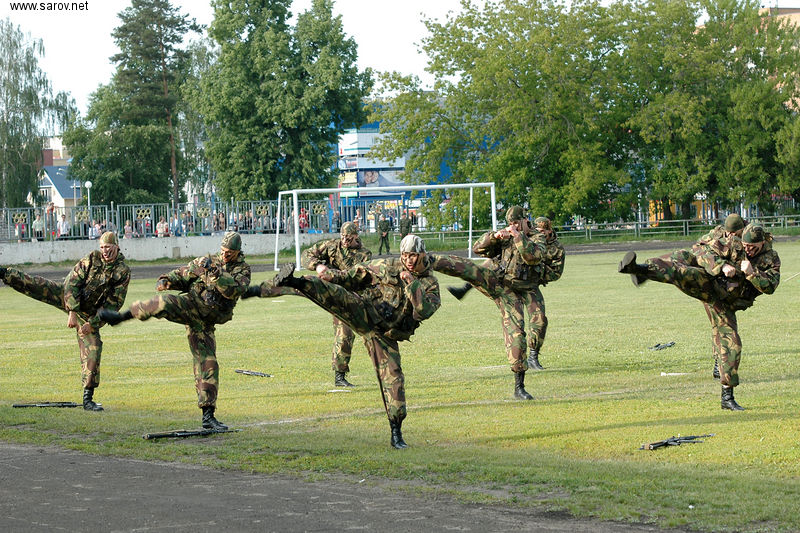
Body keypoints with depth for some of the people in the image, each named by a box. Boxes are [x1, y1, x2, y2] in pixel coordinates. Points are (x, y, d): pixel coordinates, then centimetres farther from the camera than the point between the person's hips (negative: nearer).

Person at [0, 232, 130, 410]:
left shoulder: (123, 272, -11)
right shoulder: (91, 259, -8)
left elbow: (114, 303, -12)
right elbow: (73, 283, -14)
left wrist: (92, 324, -17)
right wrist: (72, 312, -25)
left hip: (89, 314, -1)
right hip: (66, 296, 1)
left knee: (92, 352, -8)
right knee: (32, 284, -15)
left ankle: (88, 399, -2)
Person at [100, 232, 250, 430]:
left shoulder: (242, 270, 5)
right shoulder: (207, 261, 10)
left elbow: (234, 290, -14)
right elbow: (183, 274, 15)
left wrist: (214, 272, -24)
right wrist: (166, 280, -6)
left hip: (204, 323, 1)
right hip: (191, 306, -1)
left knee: (208, 366, -3)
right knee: (165, 302, -34)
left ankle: (208, 416, 0)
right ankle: (121, 316, -22)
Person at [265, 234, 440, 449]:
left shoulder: (430, 284, 2)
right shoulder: (389, 266, 7)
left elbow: (424, 311, -15)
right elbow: (360, 274, 14)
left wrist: (411, 283, -19)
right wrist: (334, 276, 2)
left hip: (385, 334, 0)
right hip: (364, 314, 0)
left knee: (393, 379, -3)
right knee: (338, 295, -28)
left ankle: (396, 433, 4)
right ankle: (295, 282, -46)